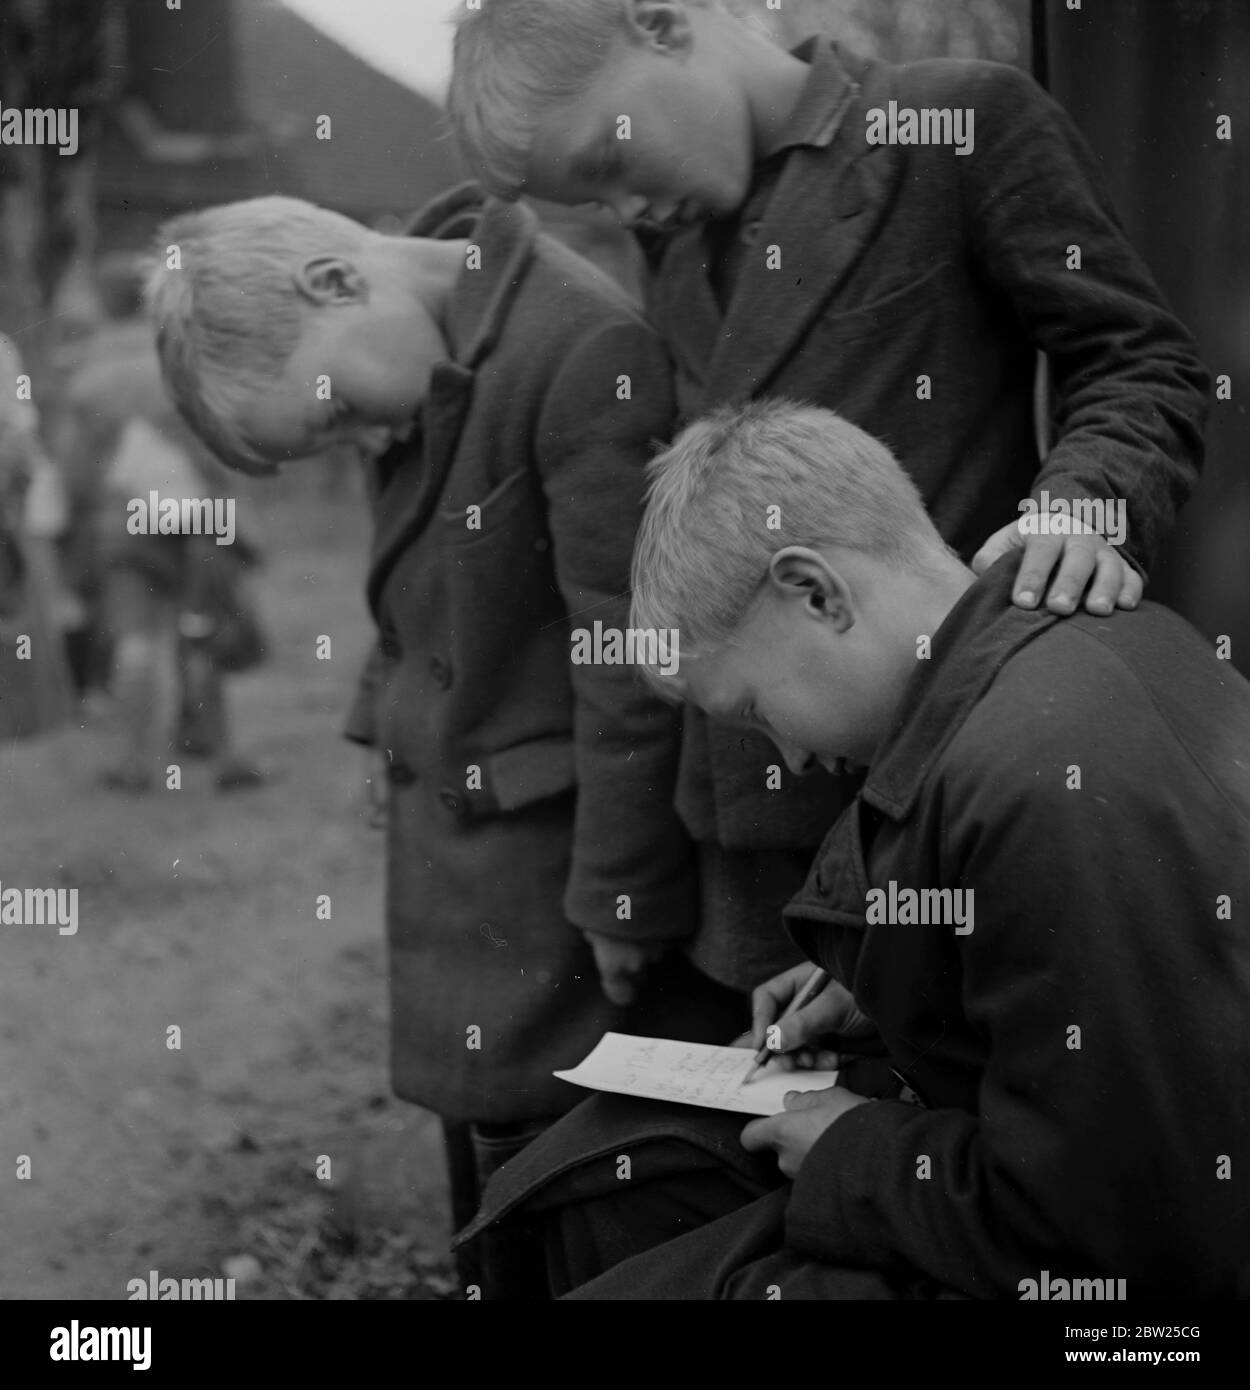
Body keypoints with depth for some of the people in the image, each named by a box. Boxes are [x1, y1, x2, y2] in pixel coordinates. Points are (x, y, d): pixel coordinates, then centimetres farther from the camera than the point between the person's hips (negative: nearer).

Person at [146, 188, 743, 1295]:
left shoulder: (585, 353, -22)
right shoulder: (431, 367, 6)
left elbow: (629, 662, -20)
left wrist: (622, 901, -15)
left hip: (562, 881, -8)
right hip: (459, 864, 8)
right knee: (493, 1219, 16)